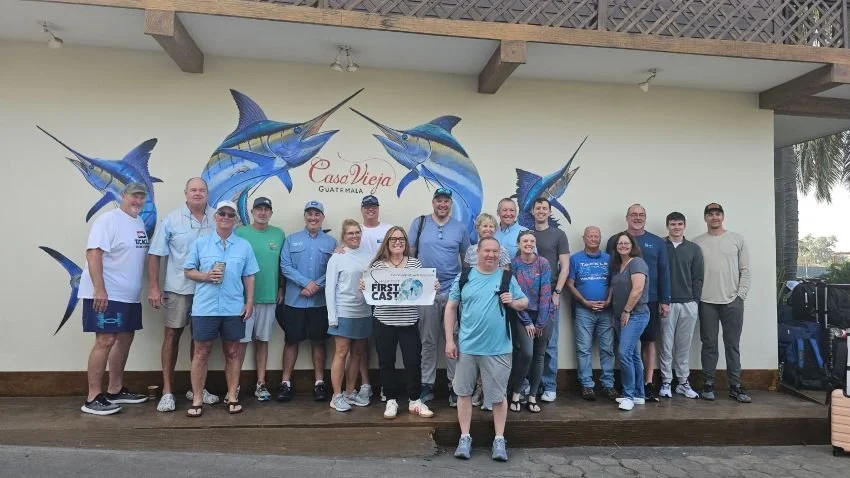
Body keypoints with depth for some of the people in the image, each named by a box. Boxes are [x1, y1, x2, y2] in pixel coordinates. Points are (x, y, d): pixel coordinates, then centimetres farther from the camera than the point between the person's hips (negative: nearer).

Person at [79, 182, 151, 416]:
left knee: (125, 339, 13)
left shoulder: (139, 223, 14)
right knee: (105, 341, -9)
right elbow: (93, 253, -19)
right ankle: (93, 398, 0)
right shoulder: (109, 219, -12)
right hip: (107, 294, -9)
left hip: (129, 295, 9)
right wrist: (99, 289, -26)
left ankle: (116, 390, 25)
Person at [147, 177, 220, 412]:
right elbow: (155, 254, -3)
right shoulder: (171, 219, -4)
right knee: (172, 334, 4)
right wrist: (153, 287, -7)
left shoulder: (217, 219, 0)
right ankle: (167, 391, 15)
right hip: (178, 288, -2)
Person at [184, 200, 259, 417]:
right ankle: (197, 399, 15)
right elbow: (188, 271, 5)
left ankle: (232, 396, 20)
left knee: (232, 353, 9)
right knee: (201, 353, 5)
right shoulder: (200, 243, 4)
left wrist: (249, 302, 1)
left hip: (234, 308, 1)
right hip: (204, 307, -1)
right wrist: (206, 276, -14)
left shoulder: (244, 246, 7)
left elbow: (249, 277, 7)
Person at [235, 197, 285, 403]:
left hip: (269, 297, 3)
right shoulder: (240, 233, -3)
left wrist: (281, 289, 9)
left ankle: (261, 384, 19)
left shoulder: (279, 234, 5)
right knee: (242, 341, 2)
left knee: (262, 341, 11)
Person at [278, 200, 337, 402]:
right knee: (291, 340, 6)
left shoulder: (331, 242, 5)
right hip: (294, 300, 0)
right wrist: (306, 283, -16)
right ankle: (286, 383, 16)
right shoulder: (292, 240, 5)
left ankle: (319, 383, 17)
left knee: (318, 341, 8)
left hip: (320, 301, 0)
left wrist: (316, 286, -16)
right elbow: (285, 266, -5)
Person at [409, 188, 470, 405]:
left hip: (454, 291, 1)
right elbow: (410, 253, 3)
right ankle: (427, 385, 18)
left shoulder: (460, 228, 5)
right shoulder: (419, 223, 2)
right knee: (428, 340, 8)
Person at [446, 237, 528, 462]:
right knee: (463, 392, 9)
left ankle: (499, 440, 23)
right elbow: (451, 308, 3)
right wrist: (449, 340, -1)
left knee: (498, 395, 8)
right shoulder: (464, 277, 0)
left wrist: (513, 302, -13)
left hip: (498, 349, 0)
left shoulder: (508, 277, 2)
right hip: (467, 346, 1)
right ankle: (465, 437, 23)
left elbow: (525, 302, 11)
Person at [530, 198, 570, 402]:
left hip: (550, 295, -2)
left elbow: (565, 266, 0)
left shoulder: (558, 235, 3)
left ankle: (549, 387, 12)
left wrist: (557, 292, -9)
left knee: (549, 344, 2)